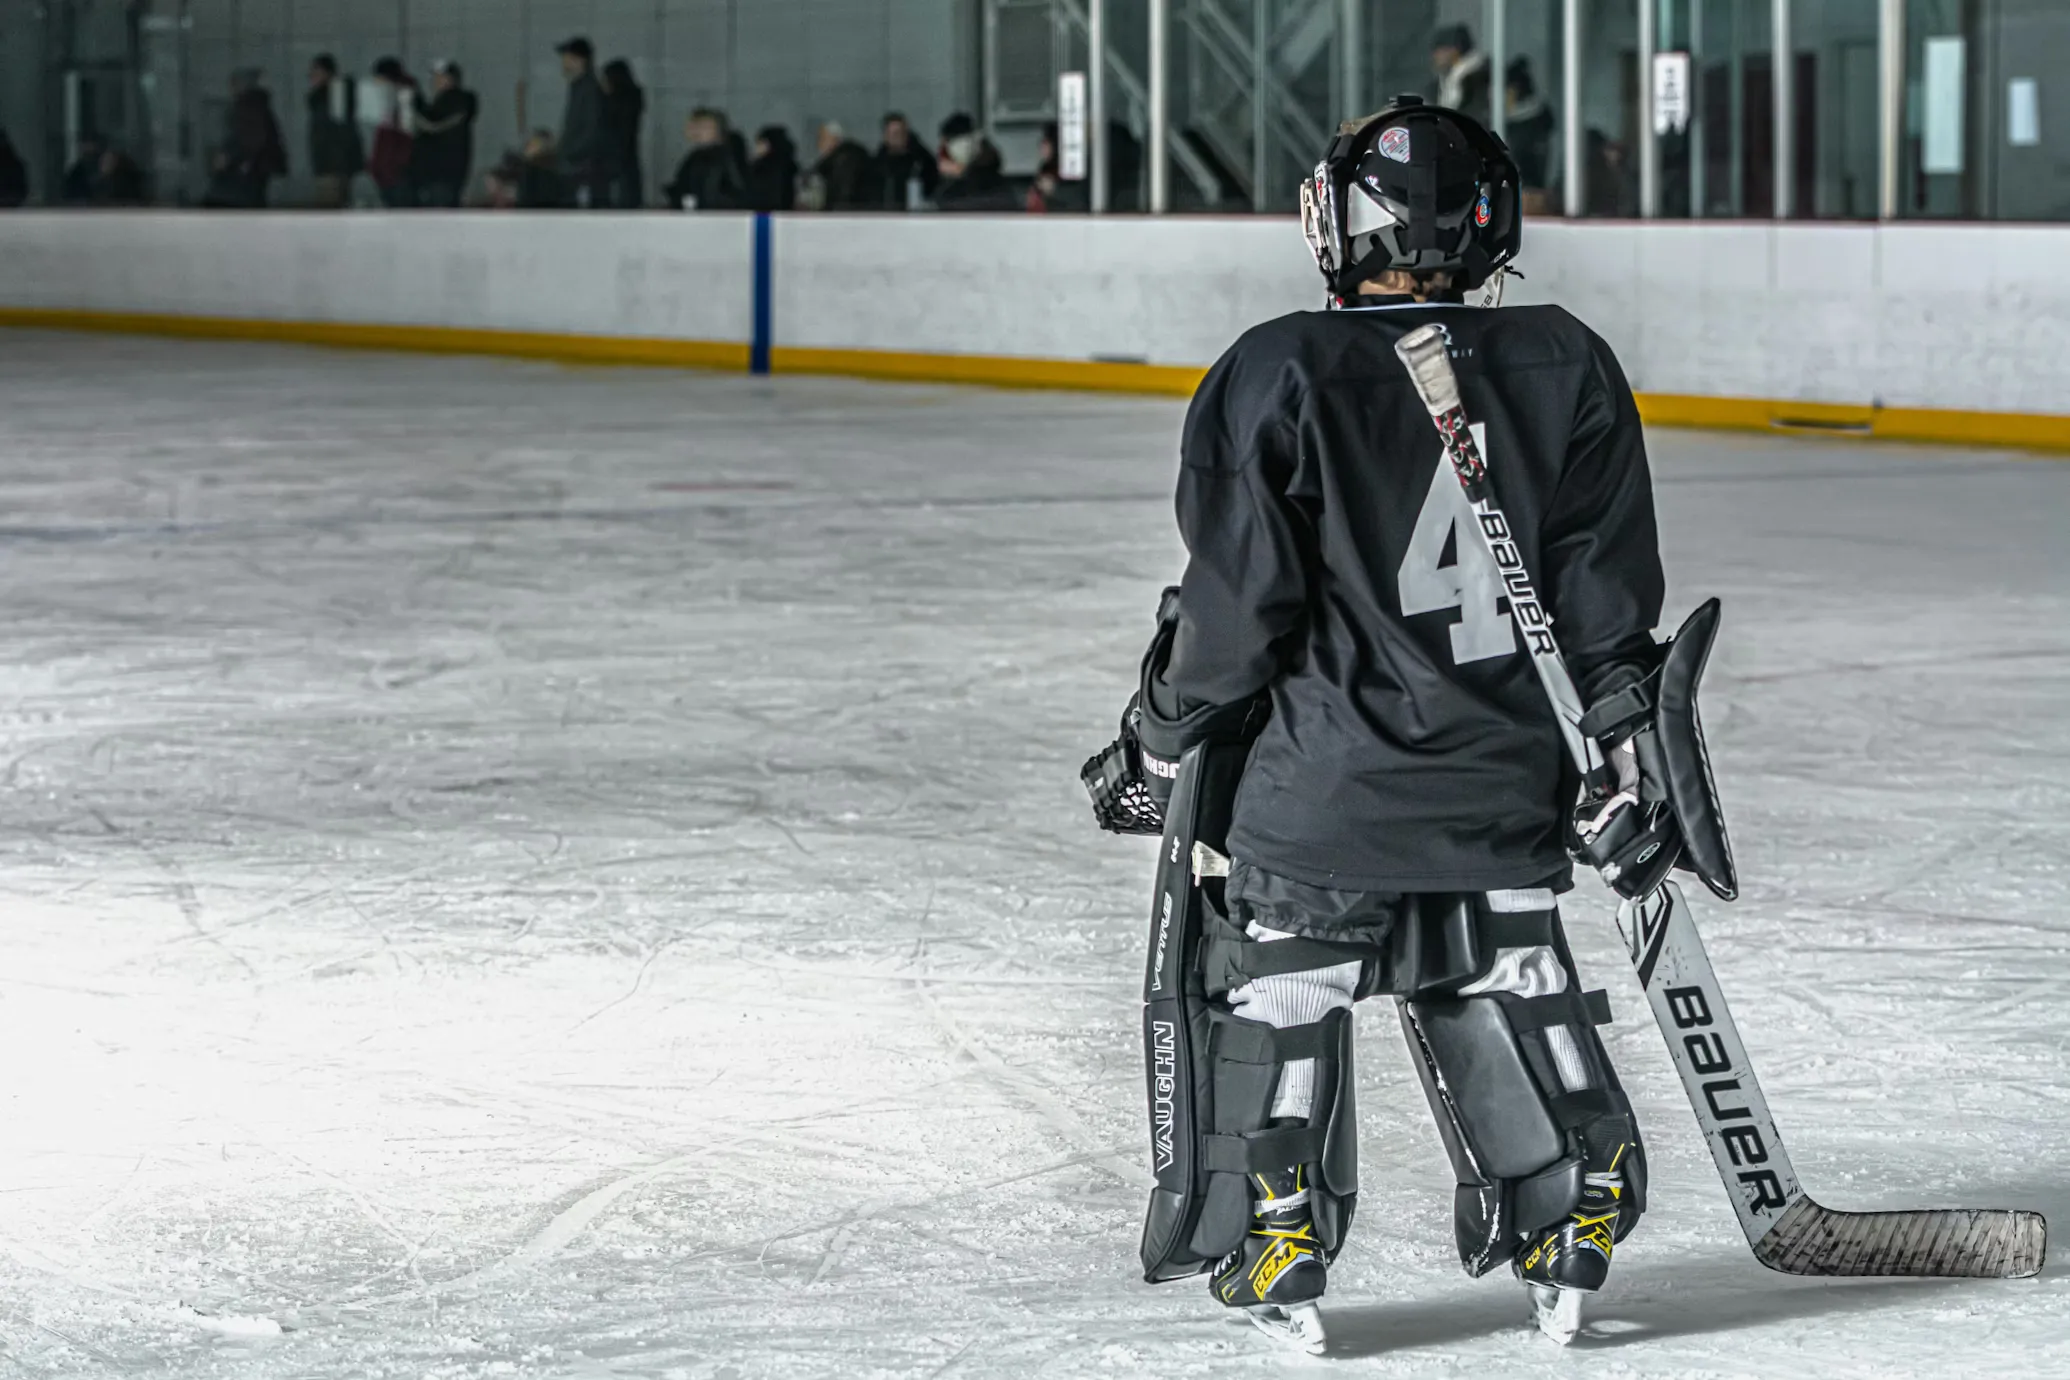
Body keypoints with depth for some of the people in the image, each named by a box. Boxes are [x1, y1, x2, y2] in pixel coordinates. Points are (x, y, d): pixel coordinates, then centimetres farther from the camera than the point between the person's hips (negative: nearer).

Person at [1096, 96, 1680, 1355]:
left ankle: (1277, 1256, 11)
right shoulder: (1566, 369, -1)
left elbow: (1236, 601, -10)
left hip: (1321, 787, -4)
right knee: (1510, 991, 20)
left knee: (1275, 1002, 10)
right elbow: (1609, 584, 4)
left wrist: (1171, 734, 4)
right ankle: (1572, 1217, 21)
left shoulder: (1280, 378, -13)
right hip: (1504, 779, 4)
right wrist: (1625, 730, 15)